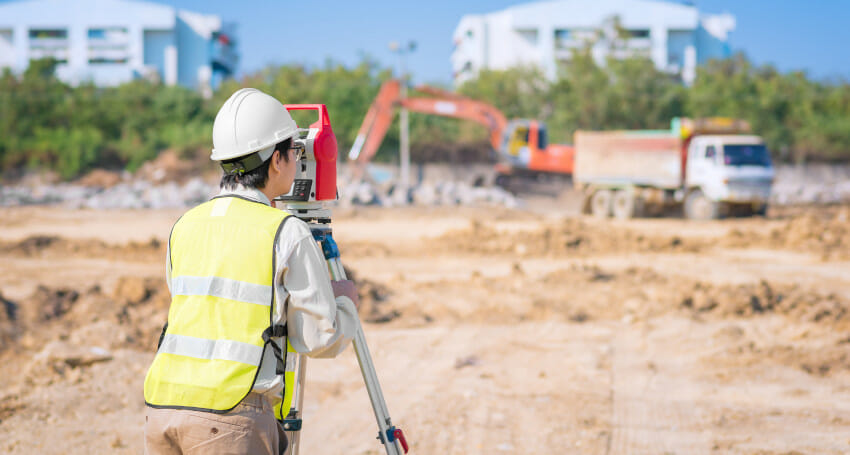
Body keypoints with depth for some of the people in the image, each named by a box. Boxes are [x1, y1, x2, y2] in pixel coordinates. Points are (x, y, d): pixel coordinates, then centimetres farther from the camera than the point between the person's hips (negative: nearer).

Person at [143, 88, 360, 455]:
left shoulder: (184, 227, 13)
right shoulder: (288, 234, -5)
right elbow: (323, 339, -2)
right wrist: (345, 301, 19)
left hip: (164, 406, 6)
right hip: (231, 420, -6)